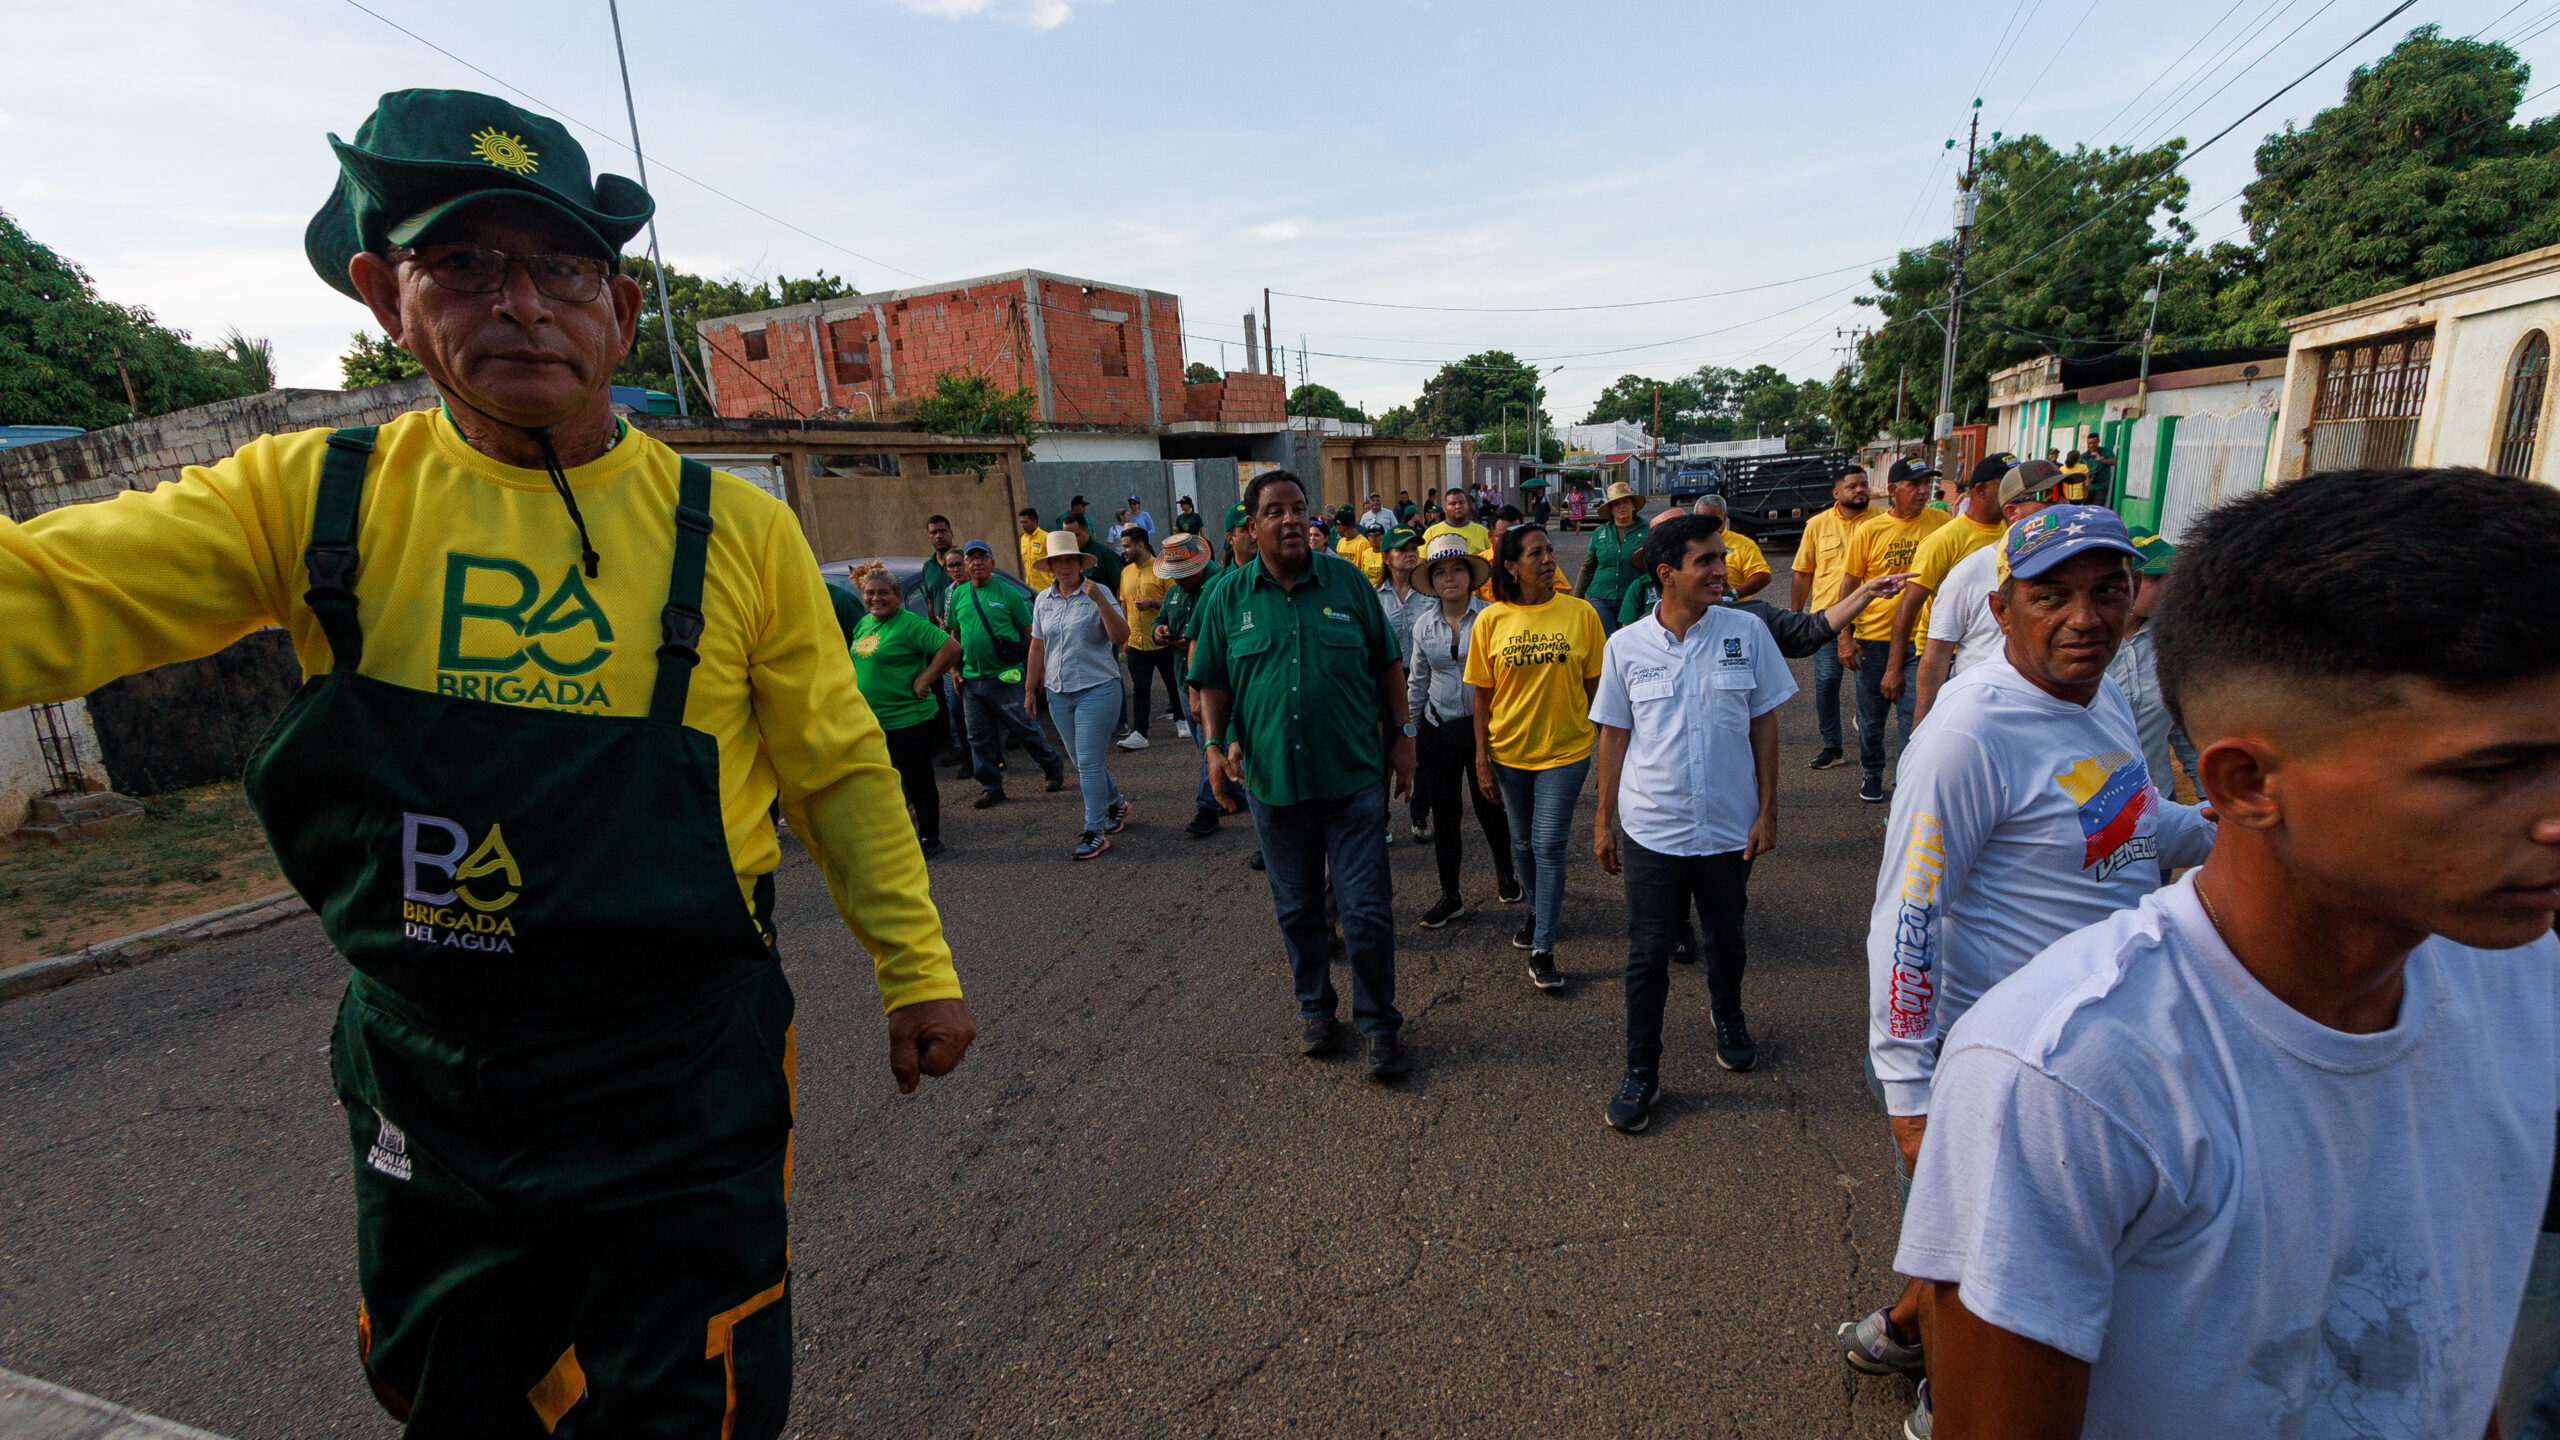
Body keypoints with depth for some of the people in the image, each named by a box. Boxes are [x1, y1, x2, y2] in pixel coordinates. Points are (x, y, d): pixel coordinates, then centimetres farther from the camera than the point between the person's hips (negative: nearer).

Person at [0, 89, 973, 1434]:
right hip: (423, 1086, 4)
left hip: (684, 1090, -3)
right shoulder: (311, 500, -2)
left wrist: (915, 969, -2)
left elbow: (839, 773, -4)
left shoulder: (736, 531, -8)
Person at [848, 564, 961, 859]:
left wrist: (924, 680, -20)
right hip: (870, 722, 8)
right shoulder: (863, 624, 11)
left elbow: (952, 648, -23)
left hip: (909, 721, -8)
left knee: (917, 780, 3)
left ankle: (929, 839, 16)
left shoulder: (910, 624, -14)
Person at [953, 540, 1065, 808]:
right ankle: (991, 787, 20)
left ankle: (1055, 769, 22)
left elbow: (1029, 632, 0)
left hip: (1004, 678, -4)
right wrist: (955, 669, 10)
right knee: (979, 737, 9)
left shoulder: (1007, 593, -2)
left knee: (1025, 728, 3)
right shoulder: (958, 595, 10)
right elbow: (955, 636, 18)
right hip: (971, 679, 5)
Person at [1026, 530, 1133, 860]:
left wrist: (1100, 601, -27)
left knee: (1088, 762, -6)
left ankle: (1094, 831, 2)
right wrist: (1030, 690, 14)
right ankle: (1116, 803, 36)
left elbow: (1121, 637, -17)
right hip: (1058, 693, 6)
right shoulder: (1043, 600, 9)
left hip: (1097, 688, -6)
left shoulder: (1098, 593, -7)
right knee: (1084, 760, 14)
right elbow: (1037, 648, 14)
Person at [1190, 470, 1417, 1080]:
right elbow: (1213, 683, 6)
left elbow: (1387, 665, 6)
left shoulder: (1347, 580, 0)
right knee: (1297, 907, 16)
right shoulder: (1227, 597, 1)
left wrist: (1401, 736, 3)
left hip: (1354, 775, -1)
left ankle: (1379, 1022, 21)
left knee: (1367, 907, 2)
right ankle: (1314, 1006, 37)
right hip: (1272, 779, 1)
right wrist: (1216, 744, -7)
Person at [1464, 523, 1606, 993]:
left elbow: (1595, 685, 0)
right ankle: (1539, 907, 45)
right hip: (1509, 750, 2)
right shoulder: (1491, 621, -5)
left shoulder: (1580, 613, -7)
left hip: (1565, 748, -2)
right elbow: (1482, 694, -1)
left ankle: (1542, 950, 9)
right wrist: (1482, 758, -2)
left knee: (1549, 845, -2)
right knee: (1523, 841, 18)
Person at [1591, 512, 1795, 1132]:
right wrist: (1603, 820, 4)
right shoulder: (1625, 646, -6)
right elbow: (1614, 735, 2)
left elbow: (1764, 723, 2)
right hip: (1651, 830, -1)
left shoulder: (1747, 632, -4)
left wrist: (1767, 809, -1)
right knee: (1647, 954, 4)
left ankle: (1729, 1017, 51)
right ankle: (1641, 1072, 21)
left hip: (1729, 826, 2)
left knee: (1726, 937, 21)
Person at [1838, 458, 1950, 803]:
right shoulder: (1869, 532, -2)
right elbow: (1847, 586, 2)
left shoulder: (1940, 522, 0)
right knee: (1872, 715, 12)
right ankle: (1871, 773, 33)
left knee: (1914, 714, -2)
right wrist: (1845, 637, -5)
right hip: (1873, 638, 0)